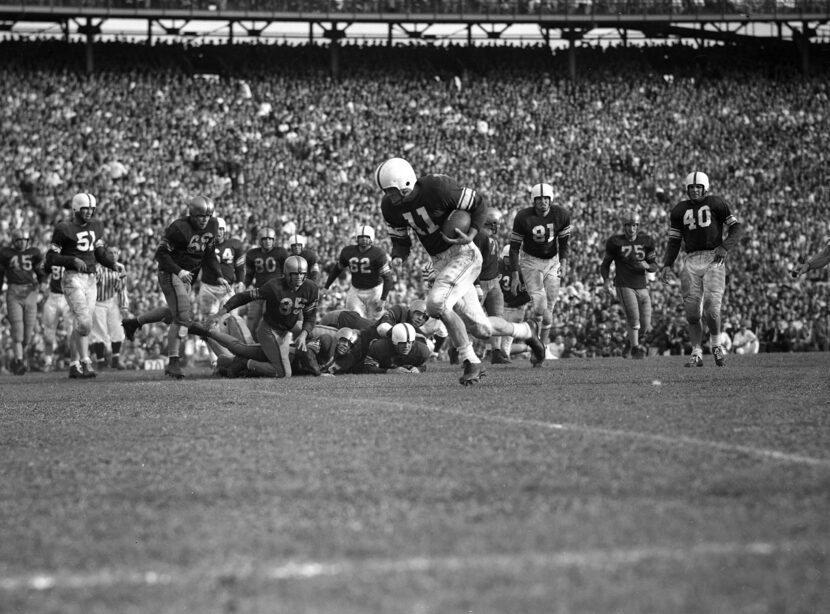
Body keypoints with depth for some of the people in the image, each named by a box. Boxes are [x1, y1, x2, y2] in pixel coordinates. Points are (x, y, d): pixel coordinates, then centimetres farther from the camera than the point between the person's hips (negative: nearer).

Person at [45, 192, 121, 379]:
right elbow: (51, 258, -6)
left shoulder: (96, 226, 12)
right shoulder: (64, 229, -7)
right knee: (84, 322, -17)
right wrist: (73, 260, -20)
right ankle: (85, 363, -12)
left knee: (79, 326, 9)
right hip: (73, 278, -6)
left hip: (91, 280, 6)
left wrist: (113, 264, -2)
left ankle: (74, 365, 16)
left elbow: (100, 253, 18)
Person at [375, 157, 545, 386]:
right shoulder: (391, 207, -5)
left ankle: (470, 361, -11)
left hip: (463, 255, -7)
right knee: (482, 329, 6)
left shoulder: (437, 188, -23)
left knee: (436, 304, -27)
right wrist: (397, 258, -14)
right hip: (441, 263, 7)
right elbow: (400, 240, 8)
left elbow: (478, 204, -10)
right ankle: (526, 331, 35)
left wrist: (471, 236, -23)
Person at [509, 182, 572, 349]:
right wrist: (514, 276, -15)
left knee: (548, 308, 4)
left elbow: (563, 242, 1)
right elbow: (514, 247, -13)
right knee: (540, 306, -17)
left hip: (552, 261, 3)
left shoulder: (562, 215, -13)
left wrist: (563, 264, -13)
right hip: (531, 261, -3)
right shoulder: (523, 218, -20)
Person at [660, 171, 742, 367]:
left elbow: (735, 228, 3)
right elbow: (674, 241, 14)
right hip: (692, 261, 3)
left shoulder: (716, 204, 1)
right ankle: (697, 354, 9)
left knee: (711, 308, -14)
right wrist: (667, 265, 3)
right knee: (692, 311, 0)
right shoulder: (679, 210, 11)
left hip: (714, 259, -3)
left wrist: (725, 246, -13)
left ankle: (716, 345, 10)